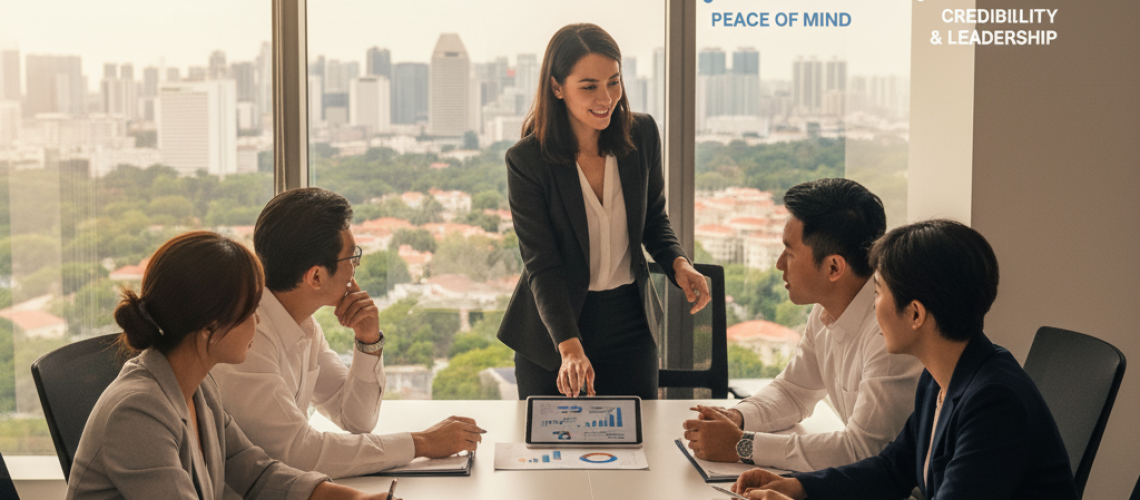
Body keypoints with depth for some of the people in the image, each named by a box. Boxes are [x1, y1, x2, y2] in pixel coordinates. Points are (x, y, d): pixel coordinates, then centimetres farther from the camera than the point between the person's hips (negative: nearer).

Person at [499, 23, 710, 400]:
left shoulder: (642, 135, -6)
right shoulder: (526, 161, -17)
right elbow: (542, 266, -21)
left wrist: (678, 263, -12)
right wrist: (569, 347, -34)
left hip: (630, 323, 3)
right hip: (552, 332, -3)